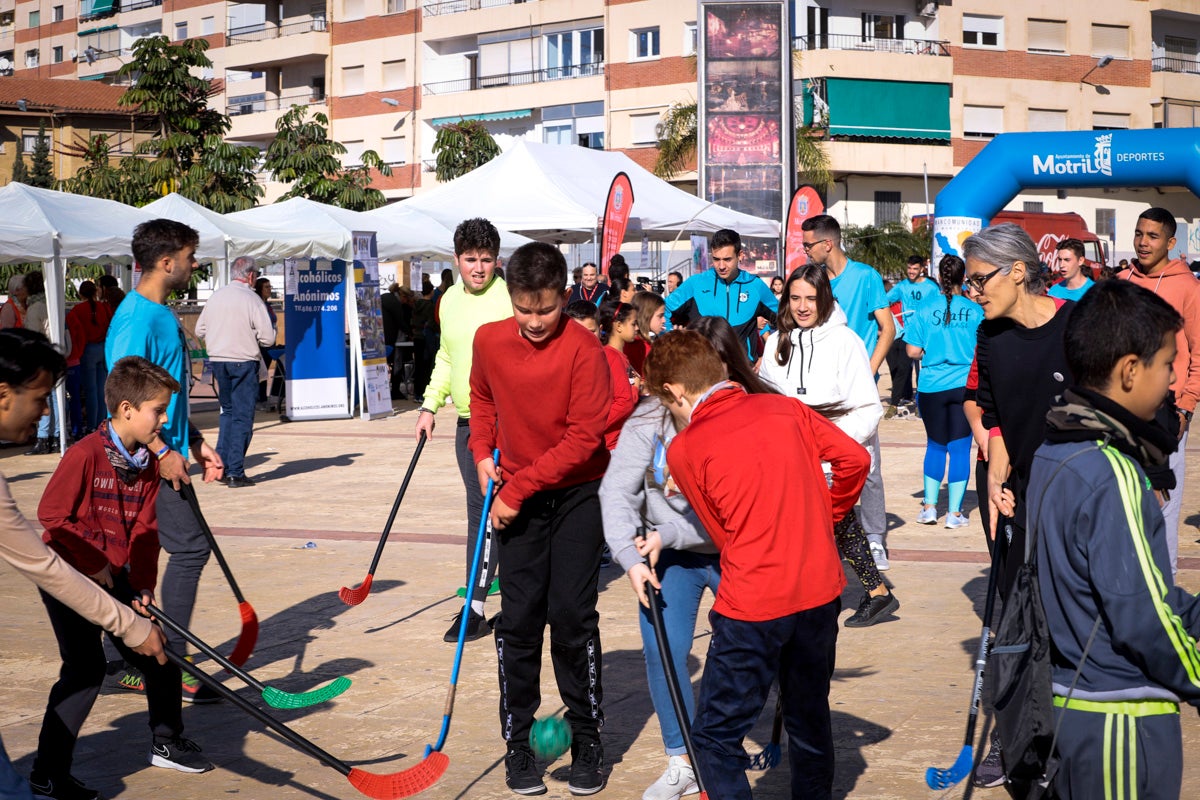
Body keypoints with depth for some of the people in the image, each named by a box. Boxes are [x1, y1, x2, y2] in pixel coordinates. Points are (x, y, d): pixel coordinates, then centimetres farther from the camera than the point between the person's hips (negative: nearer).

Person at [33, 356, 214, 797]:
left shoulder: (147, 463, 3)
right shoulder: (85, 454, -20)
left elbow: (145, 531, 5)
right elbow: (51, 515, -18)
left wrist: (143, 585, -6)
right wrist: (93, 563, -17)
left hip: (114, 579, 7)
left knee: (158, 655, 11)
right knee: (85, 669, -14)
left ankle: (166, 743, 31)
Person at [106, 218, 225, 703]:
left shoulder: (162, 315, 16)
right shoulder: (138, 318, -16)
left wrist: (196, 443, 19)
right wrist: (162, 451, -22)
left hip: (165, 455, 10)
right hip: (151, 462, -10)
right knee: (190, 548, -10)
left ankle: (137, 666, 20)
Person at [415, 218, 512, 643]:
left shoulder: (510, 297, -10)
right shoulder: (450, 300, 13)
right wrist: (430, 405, 17)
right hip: (466, 420, 7)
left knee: (485, 511, -9)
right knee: (482, 509, 12)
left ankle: (475, 609, -4)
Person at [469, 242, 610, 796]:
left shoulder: (583, 348, -17)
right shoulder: (489, 340, -4)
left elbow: (584, 437, -19)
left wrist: (519, 486, -18)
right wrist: (483, 453, 4)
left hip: (577, 495, -3)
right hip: (516, 498, 3)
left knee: (573, 615, -2)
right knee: (519, 619, 3)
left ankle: (587, 738, 12)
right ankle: (517, 740, 13)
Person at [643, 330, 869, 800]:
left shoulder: (684, 449, -4)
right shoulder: (785, 409, 5)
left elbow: (722, 533, 4)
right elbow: (855, 459, 5)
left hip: (753, 606, -5)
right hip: (821, 589, 5)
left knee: (716, 736, 3)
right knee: (810, 720, 21)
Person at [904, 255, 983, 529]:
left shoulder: (924, 312, -3)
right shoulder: (976, 311, -4)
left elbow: (913, 352, -5)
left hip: (932, 387, 1)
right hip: (965, 386, -1)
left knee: (935, 445, 16)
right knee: (960, 447, 4)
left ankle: (929, 507, 15)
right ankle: (954, 512, 4)